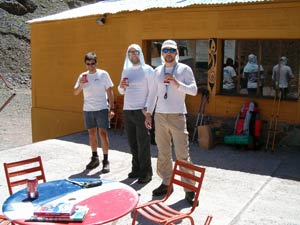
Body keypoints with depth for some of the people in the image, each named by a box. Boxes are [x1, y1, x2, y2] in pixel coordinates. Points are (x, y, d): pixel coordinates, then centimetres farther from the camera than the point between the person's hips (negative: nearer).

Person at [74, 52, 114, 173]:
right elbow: (75, 93, 7)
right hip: (87, 110, 4)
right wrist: (81, 84, -13)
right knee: (92, 134, 12)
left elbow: (110, 92, -2)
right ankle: (94, 158, 26)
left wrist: (111, 108, -7)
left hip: (101, 109, -4)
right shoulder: (82, 76, 8)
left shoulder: (103, 74, -3)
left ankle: (105, 161, 3)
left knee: (103, 133, -5)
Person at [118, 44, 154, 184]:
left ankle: (146, 172, 6)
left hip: (141, 111, -5)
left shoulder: (147, 70, -3)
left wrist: (147, 108, -15)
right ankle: (136, 169, 22)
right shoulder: (125, 70, 14)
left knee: (143, 143, -2)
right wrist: (121, 86, -3)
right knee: (132, 142, 10)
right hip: (127, 110, 5)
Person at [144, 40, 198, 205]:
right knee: (163, 153, 10)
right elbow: (153, 93, 15)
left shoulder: (184, 69, 1)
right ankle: (166, 183, 22)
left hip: (177, 117, -4)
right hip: (160, 116, 4)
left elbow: (193, 90, -7)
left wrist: (176, 83, -20)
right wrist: (148, 113, 11)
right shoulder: (157, 71, 12)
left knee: (182, 154, -5)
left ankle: (189, 189, 4)